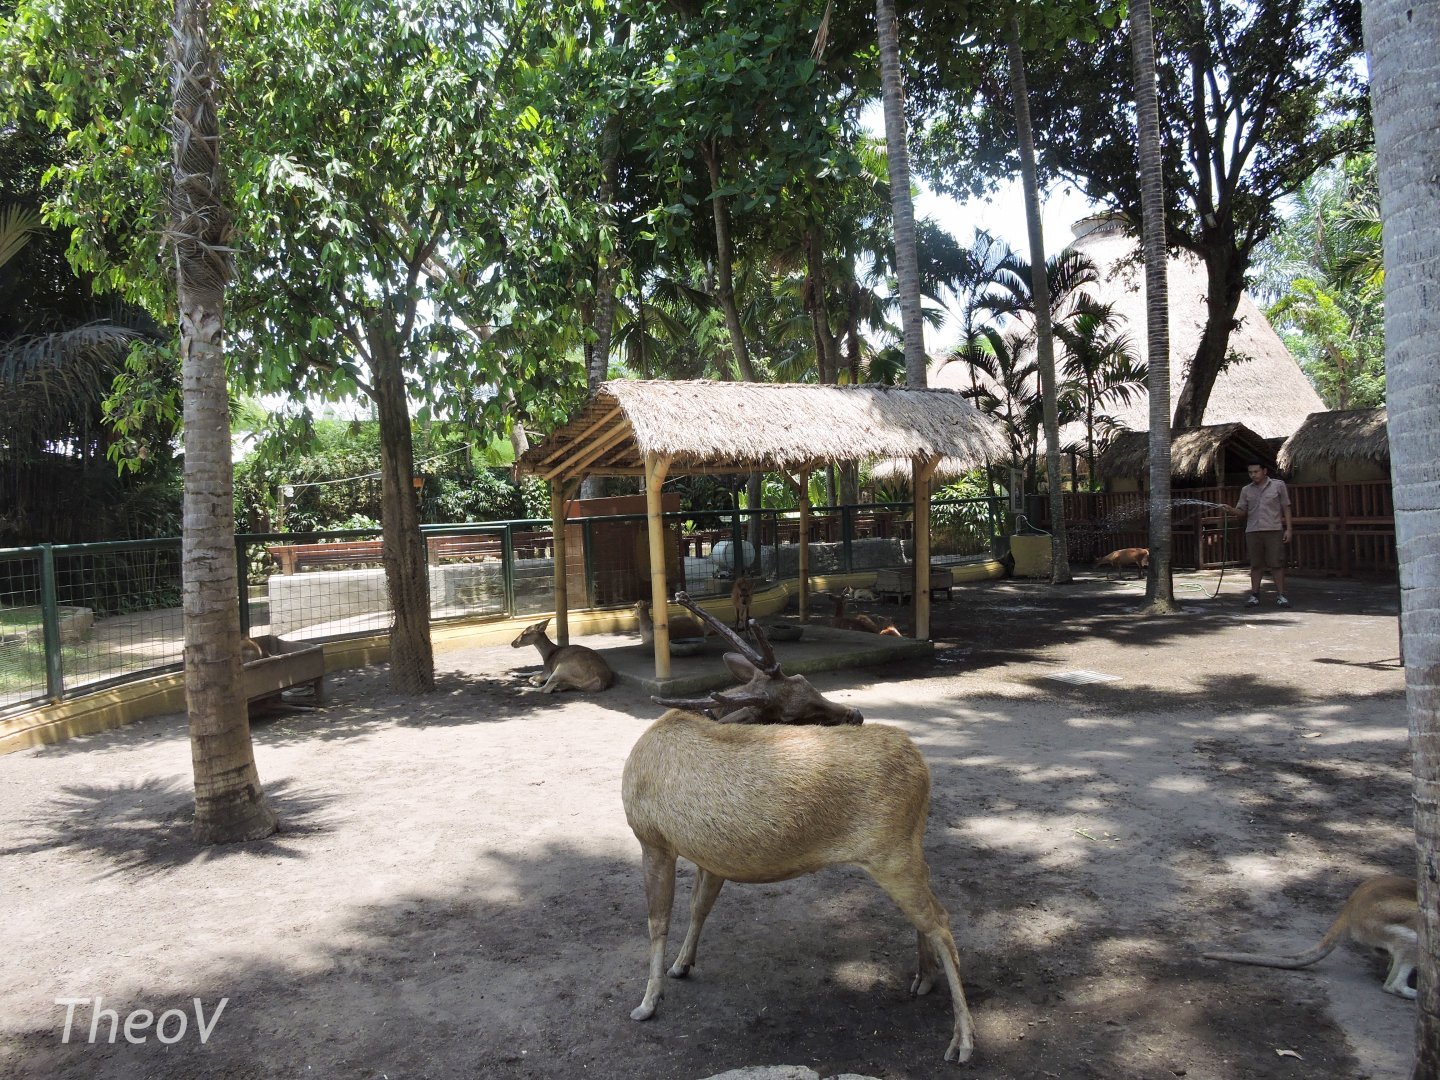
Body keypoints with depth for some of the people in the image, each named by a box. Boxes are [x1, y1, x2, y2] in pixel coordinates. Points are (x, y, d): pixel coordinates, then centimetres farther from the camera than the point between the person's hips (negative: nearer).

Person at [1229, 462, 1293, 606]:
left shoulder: (1278, 485, 4)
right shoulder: (1246, 490, 10)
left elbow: (1286, 508, 5)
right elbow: (1241, 511, 8)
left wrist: (1288, 529, -1)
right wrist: (1231, 510, -14)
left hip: (1274, 530, -2)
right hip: (1253, 531, 2)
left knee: (1277, 564, -2)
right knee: (1256, 565, 6)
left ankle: (1280, 595, 3)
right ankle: (1254, 595, 11)